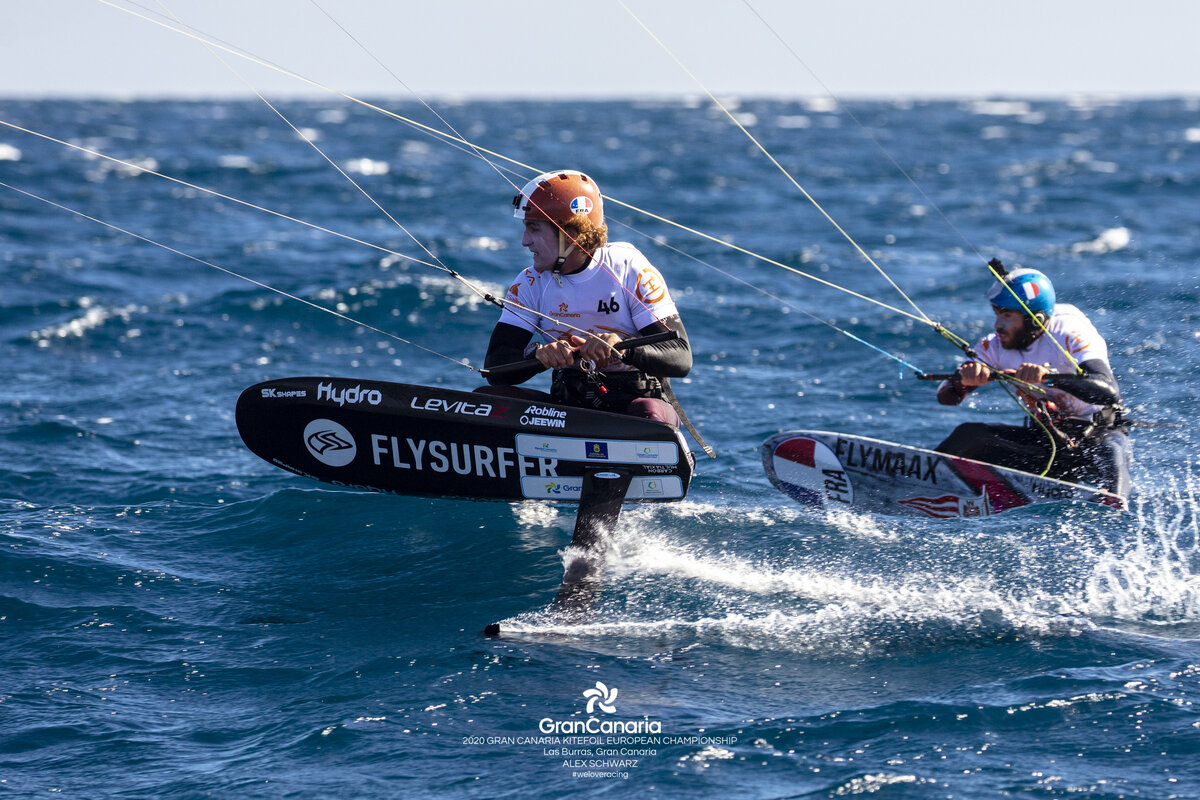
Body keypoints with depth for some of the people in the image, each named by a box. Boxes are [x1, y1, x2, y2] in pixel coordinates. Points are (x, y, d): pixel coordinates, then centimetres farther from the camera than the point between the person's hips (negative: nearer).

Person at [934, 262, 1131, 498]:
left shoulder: (1070, 335, -20)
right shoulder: (996, 346, -4)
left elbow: (1108, 392, -36)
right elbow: (946, 397, -9)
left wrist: (1049, 375, -50)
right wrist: (964, 378, -33)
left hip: (1098, 434, -5)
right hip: (1043, 438, 5)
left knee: (1110, 452, -39)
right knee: (969, 434, -14)